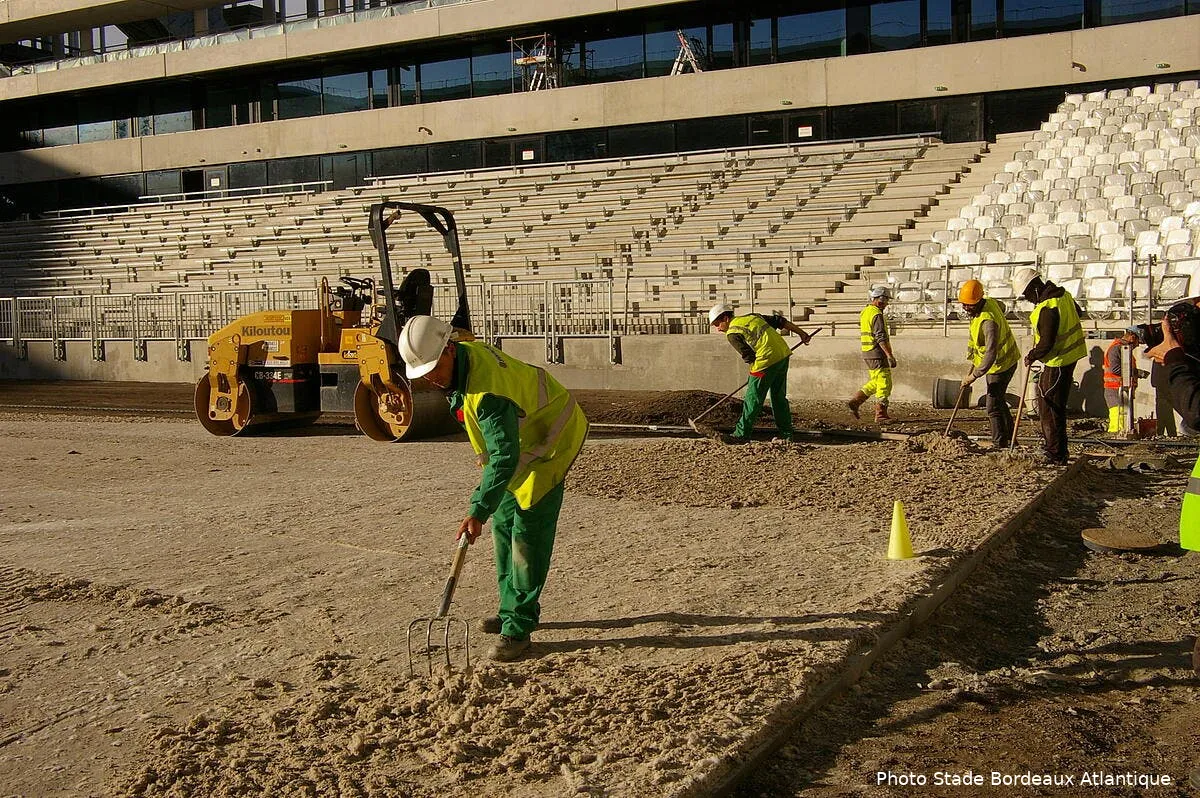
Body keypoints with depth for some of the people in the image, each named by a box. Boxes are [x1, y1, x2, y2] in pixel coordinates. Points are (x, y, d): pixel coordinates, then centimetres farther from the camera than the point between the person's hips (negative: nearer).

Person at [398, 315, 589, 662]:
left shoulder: (487, 392, -36)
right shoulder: (464, 353, -6)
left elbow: (505, 458, -37)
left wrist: (478, 511, -38)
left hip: (549, 441, -10)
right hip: (516, 441, 10)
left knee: (527, 532, -12)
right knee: (504, 524, 14)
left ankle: (518, 628, -8)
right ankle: (511, 610, 26)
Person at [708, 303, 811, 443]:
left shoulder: (732, 333, -3)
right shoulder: (751, 316, 20)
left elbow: (749, 356, -6)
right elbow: (779, 321, 20)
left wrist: (755, 372, 11)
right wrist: (801, 333, 24)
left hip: (767, 360, -8)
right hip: (783, 354, 8)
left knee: (753, 399, 1)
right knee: (779, 397, 17)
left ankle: (742, 434, 6)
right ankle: (786, 434, 22)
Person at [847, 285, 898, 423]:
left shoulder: (865, 312, 14)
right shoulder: (877, 315, -16)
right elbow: (881, 337, -23)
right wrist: (890, 355, -24)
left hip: (867, 353, 9)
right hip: (877, 354, -9)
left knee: (875, 383, 17)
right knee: (884, 384, -4)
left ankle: (854, 402, 10)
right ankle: (881, 415, -2)